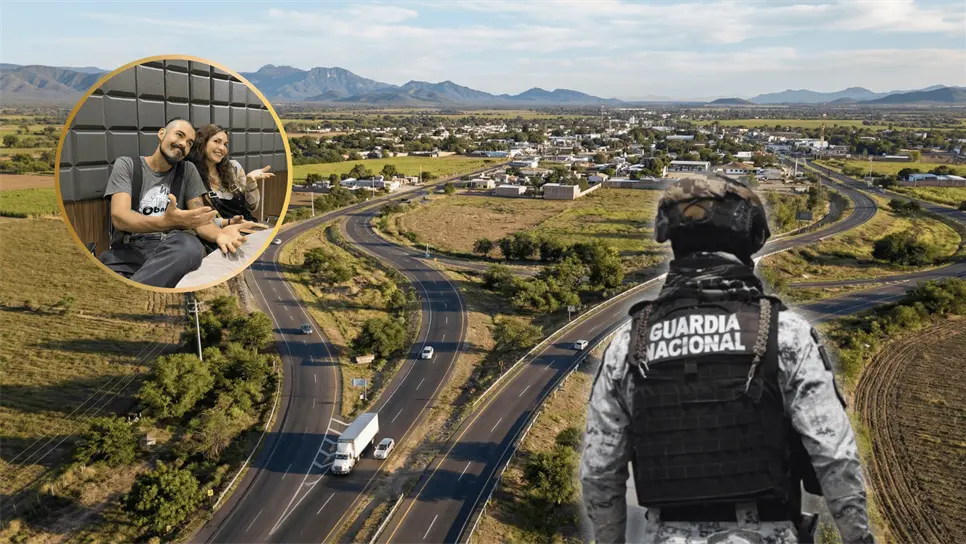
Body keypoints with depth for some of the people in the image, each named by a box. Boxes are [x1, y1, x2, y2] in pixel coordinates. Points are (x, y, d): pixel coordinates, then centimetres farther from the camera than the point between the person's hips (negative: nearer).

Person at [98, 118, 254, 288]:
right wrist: (166, 221, -29)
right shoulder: (126, 165, 7)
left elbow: (199, 219, 7)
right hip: (129, 248, -3)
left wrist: (219, 233, -20)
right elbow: (119, 217, -8)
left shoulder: (188, 170, 15)